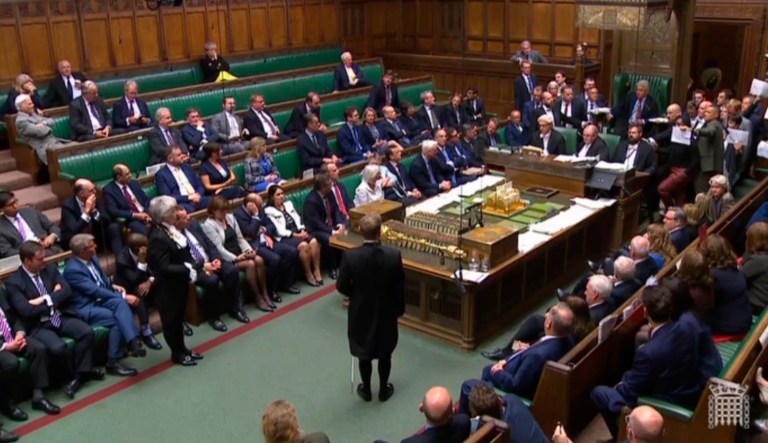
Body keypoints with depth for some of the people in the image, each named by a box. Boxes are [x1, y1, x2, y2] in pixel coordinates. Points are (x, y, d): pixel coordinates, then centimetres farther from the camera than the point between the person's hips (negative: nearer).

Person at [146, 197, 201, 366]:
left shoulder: (171, 229, -1)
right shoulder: (158, 237, -27)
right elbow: (164, 268, -27)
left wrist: (189, 267, -2)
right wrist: (187, 270, -24)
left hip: (179, 282, 9)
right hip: (168, 286, -8)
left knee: (179, 317, 21)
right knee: (172, 319, 9)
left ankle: (182, 349, 36)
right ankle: (177, 354, 24)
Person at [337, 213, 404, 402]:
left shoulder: (350, 256, -22)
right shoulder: (394, 255, -20)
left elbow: (341, 286, -11)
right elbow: (400, 287, -10)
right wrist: (400, 308, 7)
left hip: (360, 311, 0)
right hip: (386, 311, 0)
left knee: (364, 353, 20)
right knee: (385, 353, 20)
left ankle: (366, 390, 35)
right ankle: (384, 390, 35)